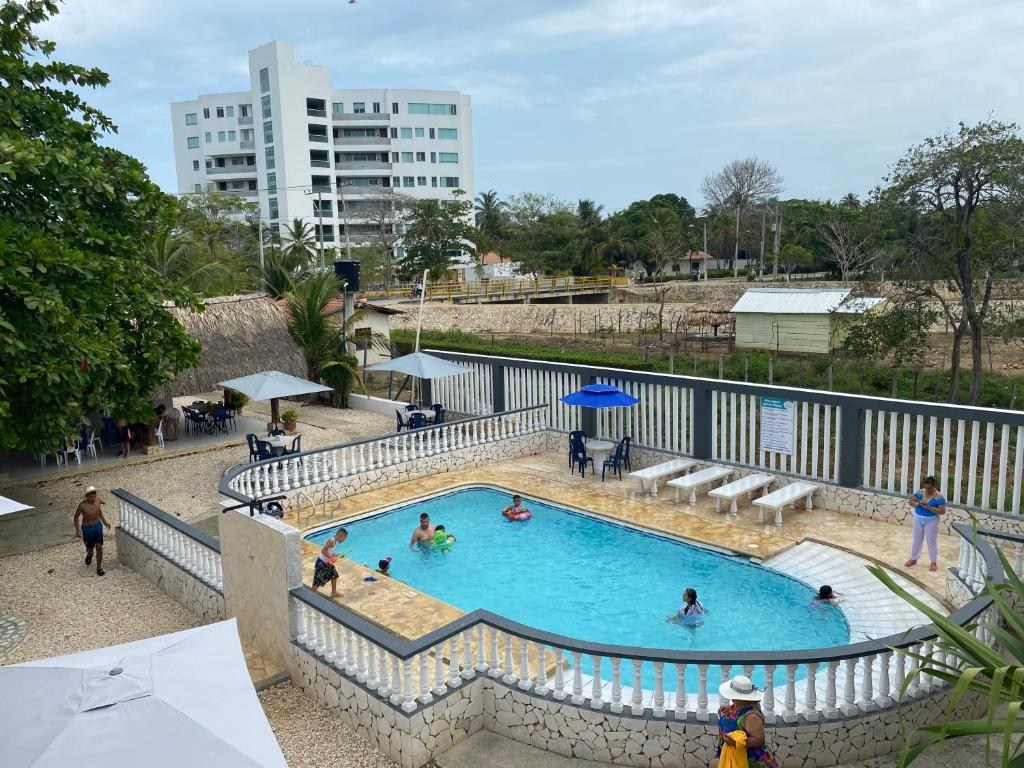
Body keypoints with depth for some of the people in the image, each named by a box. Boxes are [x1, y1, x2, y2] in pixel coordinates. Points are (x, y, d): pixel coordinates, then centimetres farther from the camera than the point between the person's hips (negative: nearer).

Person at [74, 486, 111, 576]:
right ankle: (89, 555, 53)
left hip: (98, 526, 2)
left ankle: (99, 568, 10)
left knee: (99, 547, -3)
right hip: (87, 528, -2)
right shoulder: (82, 505, -26)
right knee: (89, 548, 15)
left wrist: (104, 521, 10)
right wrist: (77, 530, -14)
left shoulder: (98, 500, -14)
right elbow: (76, 517, -10)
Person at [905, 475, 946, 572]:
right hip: (918, 519, 5)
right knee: (916, 539, 15)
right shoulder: (920, 492, -3)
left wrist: (929, 507, -28)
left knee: (931, 541, 6)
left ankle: (934, 562, 21)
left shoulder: (938, 496, -17)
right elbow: (910, 502, 1)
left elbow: (942, 511, -19)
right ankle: (913, 559, 29)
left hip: (931, 521, -4)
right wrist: (917, 503, -21)